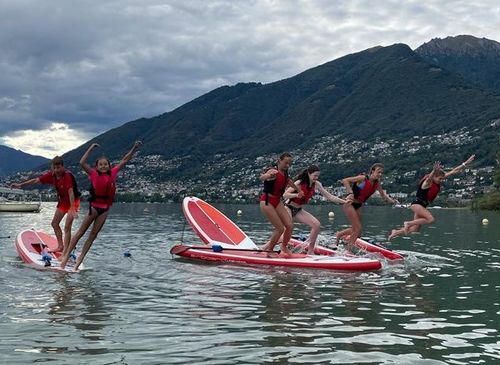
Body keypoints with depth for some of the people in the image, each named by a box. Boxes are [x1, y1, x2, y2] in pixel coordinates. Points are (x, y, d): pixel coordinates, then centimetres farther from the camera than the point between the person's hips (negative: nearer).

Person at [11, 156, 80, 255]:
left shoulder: (67, 176, -30)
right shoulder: (52, 175, -9)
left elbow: (71, 192, -38)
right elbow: (36, 180, -1)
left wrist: (73, 210, -46)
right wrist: (20, 185, 1)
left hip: (73, 201, -8)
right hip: (62, 200, 8)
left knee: (67, 227, -15)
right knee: (54, 223, 17)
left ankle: (65, 253, -14)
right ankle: (60, 246, 31)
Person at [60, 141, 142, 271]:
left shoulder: (113, 173, 3)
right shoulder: (93, 174, -6)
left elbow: (124, 160, 9)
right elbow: (82, 163, -18)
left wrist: (134, 148, 5)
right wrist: (91, 149, -16)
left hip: (105, 208, 4)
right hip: (94, 206, -4)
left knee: (94, 234, 5)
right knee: (81, 232, 0)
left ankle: (80, 259, 11)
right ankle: (66, 255, 4)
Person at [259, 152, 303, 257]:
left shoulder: (285, 174, 7)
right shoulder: (273, 171, -18)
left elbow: (289, 182, 31)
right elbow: (262, 177, -40)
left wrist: (298, 190, 45)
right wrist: (269, 175, -63)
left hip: (277, 202, 8)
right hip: (267, 202, -7)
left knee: (290, 226, -1)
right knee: (280, 228, -11)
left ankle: (284, 247, 22)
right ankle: (269, 249, 9)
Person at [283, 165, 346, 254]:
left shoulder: (316, 185, -2)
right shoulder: (300, 183, -18)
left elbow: (329, 196, 2)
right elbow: (285, 195, -20)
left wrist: (344, 202, -5)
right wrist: (296, 195, -38)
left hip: (299, 210, 6)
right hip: (289, 208, -6)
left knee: (316, 224, -8)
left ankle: (310, 251, 0)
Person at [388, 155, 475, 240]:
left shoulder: (438, 181, 4)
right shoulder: (428, 182, -16)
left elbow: (453, 171, 4)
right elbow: (431, 176, -42)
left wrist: (465, 163, 4)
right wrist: (434, 171, -65)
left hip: (423, 206, 9)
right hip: (416, 204, -9)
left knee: (415, 229, 5)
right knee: (430, 219, -25)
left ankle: (396, 232, 19)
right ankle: (408, 223, -13)